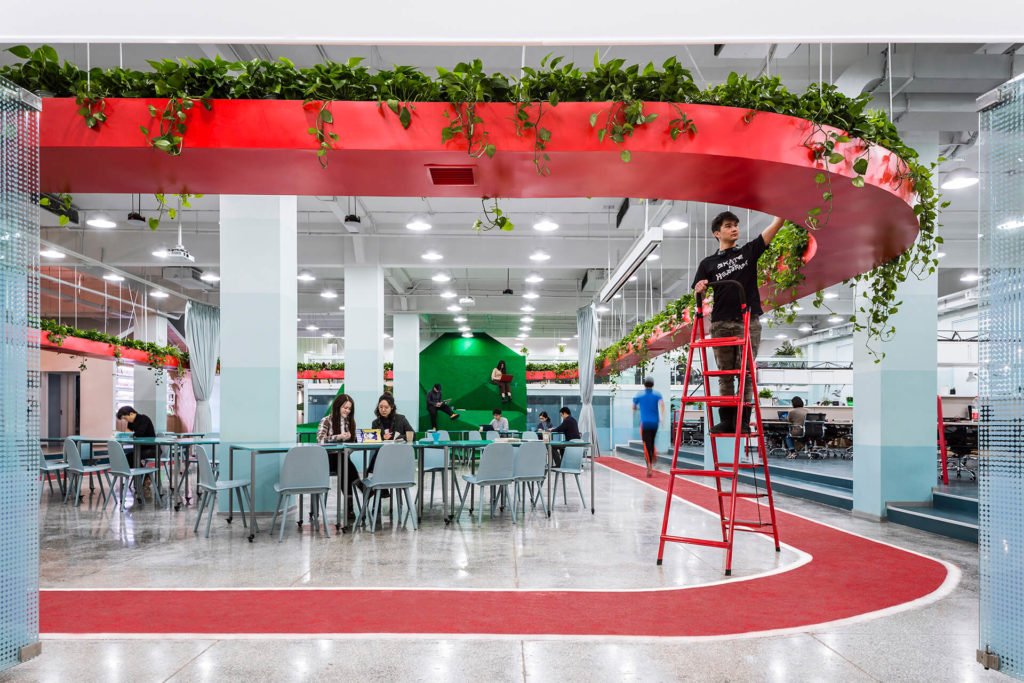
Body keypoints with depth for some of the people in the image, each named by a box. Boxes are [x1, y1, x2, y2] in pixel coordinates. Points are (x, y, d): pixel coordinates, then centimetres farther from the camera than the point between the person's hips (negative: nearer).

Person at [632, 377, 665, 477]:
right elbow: (662, 404, -12)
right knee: (652, 443, 24)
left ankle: (650, 466, -21)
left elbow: (633, 407, 14)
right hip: (655, 423, 2)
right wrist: (662, 417, -14)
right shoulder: (657, 395, 7)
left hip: (645, 423, -2)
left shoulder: (639, 395, 6)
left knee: (647, 445, -8)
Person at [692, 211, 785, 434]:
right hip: (721, 323, 0)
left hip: (748, 321, 0)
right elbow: (697, 295, 8)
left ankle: (743, 420, 3)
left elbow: (775, 226, 3)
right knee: (725, 373, 3)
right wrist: (700, 289, -15)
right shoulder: (708, 264, 12)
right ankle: (726, 419, 9)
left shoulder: (748, 251, 13)